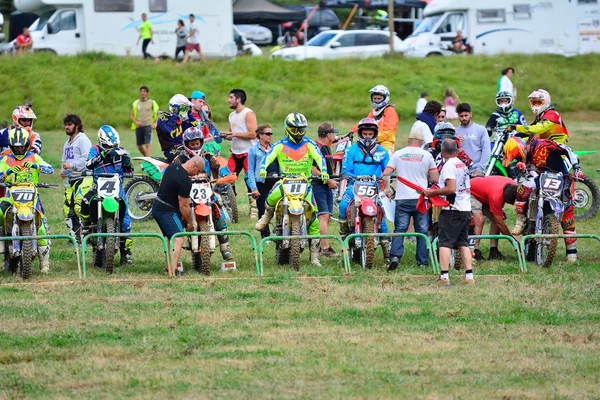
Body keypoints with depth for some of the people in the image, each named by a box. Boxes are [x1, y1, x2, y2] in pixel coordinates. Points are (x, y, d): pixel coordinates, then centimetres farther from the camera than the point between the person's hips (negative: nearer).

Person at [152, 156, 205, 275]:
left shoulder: (173, 166, 5)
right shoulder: (185, 181, -23)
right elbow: (184, 206, -19)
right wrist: (189, 222, -3)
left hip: (157, 207, 10)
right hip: (168, 211, -10)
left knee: (170, 238, 21)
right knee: (178, 239, -17)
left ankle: (169, 266, 28)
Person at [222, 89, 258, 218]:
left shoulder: (248, 114, -8)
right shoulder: (232, 115, 17)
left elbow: (252, 134, -16)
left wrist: (234, 134, -17)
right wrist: (226, 136, 3)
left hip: (248, 153, -8)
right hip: (235, 153, 8)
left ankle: (254, 208, 0)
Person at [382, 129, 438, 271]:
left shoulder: (398, 154, 3)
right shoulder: (426, 155, 0)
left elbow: (385, 174, -1)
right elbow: (435, 179, 0)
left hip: (402, 199, 1)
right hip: (420, 199, -1)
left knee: (399, 229, 1)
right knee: (422, 231, 7)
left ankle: (395, 256, -18)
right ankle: (422, 261, 6)